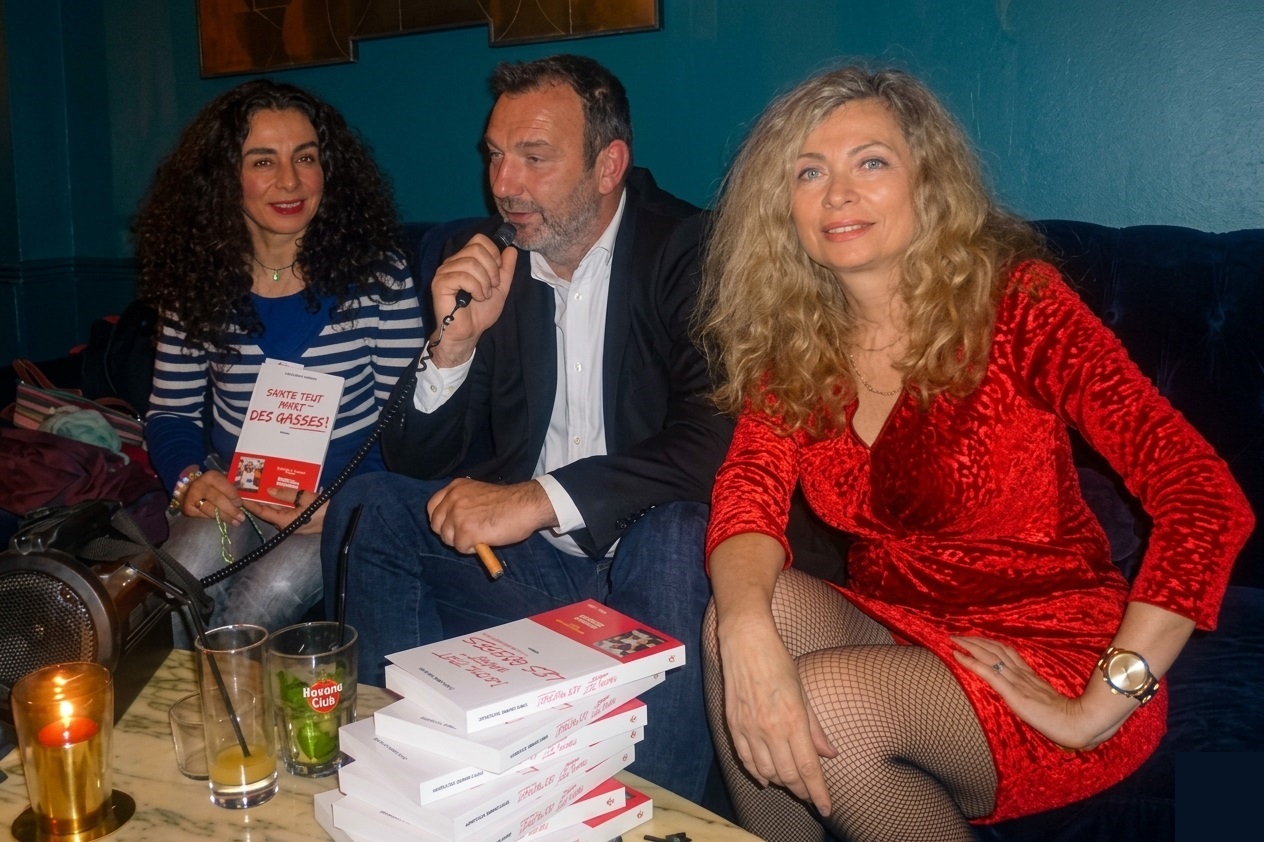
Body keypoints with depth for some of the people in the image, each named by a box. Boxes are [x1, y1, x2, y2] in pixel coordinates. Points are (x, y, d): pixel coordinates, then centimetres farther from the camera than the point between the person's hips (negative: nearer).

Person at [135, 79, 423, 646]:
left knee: (276, 585, -29)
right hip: (230, 495, 2)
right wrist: (189, 477, -10)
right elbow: (170, 413, 11)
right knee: (192, 564, -28)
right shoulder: (196, 283, 3)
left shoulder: (377, 274, -6)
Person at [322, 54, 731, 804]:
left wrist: (539, 498, -27)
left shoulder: (687, 251, -10)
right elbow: (419, 462, 4)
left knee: (673, 539, -34)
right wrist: (454, 341, -14)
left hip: (647, 551, -4)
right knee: (368, 509, -10)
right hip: (526, 560, 4)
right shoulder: (489, 264, 3)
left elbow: (718, 438, -25)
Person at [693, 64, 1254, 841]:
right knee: (750, 613, -24)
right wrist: (748, 632, -34)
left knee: (822, 707, -28)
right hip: (892, 636, 4)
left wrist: (1099, 707, -22)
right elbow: (751, 488, -13)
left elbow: (1208, 502, -20)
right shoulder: (791, 338, 1)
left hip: (1043, 656, -4)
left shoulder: (1014, 300, -14)